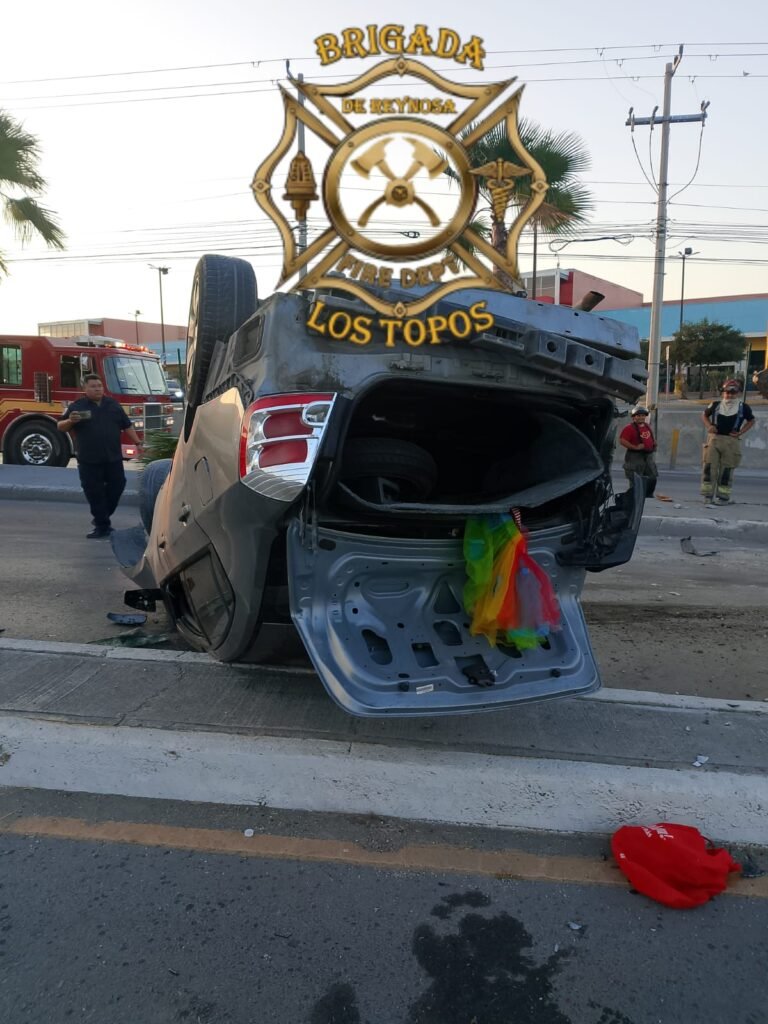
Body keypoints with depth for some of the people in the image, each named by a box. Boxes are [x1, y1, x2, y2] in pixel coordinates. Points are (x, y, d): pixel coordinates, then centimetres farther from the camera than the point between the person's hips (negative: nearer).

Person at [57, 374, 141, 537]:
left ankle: (102, 517, 27)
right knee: (94, 492, 1)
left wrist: (138, 443, 9)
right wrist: (70, 421, -20)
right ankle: (102, 525, 9)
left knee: (117, 486, 7)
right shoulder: (77, 406, 1)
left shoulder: (113, 404, 9)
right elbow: (60, 427, 2)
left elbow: (127, 426, 15)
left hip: (113, 458, 3)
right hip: (88, 460, -2)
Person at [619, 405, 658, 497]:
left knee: (653, 476, 12)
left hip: (648, 455, 8)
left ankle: (649, 495, 26)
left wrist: (654, 443, 10)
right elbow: (622, 441, -23)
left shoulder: (647, 426, 13)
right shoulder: (629, 428, -13)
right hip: (635, 457, -8)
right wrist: (635, 447, -24)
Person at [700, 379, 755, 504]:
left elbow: (751, 421, 17)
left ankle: (723, 496, 10)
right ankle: (708, 494, 4)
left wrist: (741, 432, 3)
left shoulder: (743, 407, 4)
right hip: (714, 438, 1)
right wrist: (709, 426, 3)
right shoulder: (715, 405, 6)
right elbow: (704, 415, 22)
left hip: (731, 441, -1)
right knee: (709, 467, -4)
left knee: (727, 470, 2)